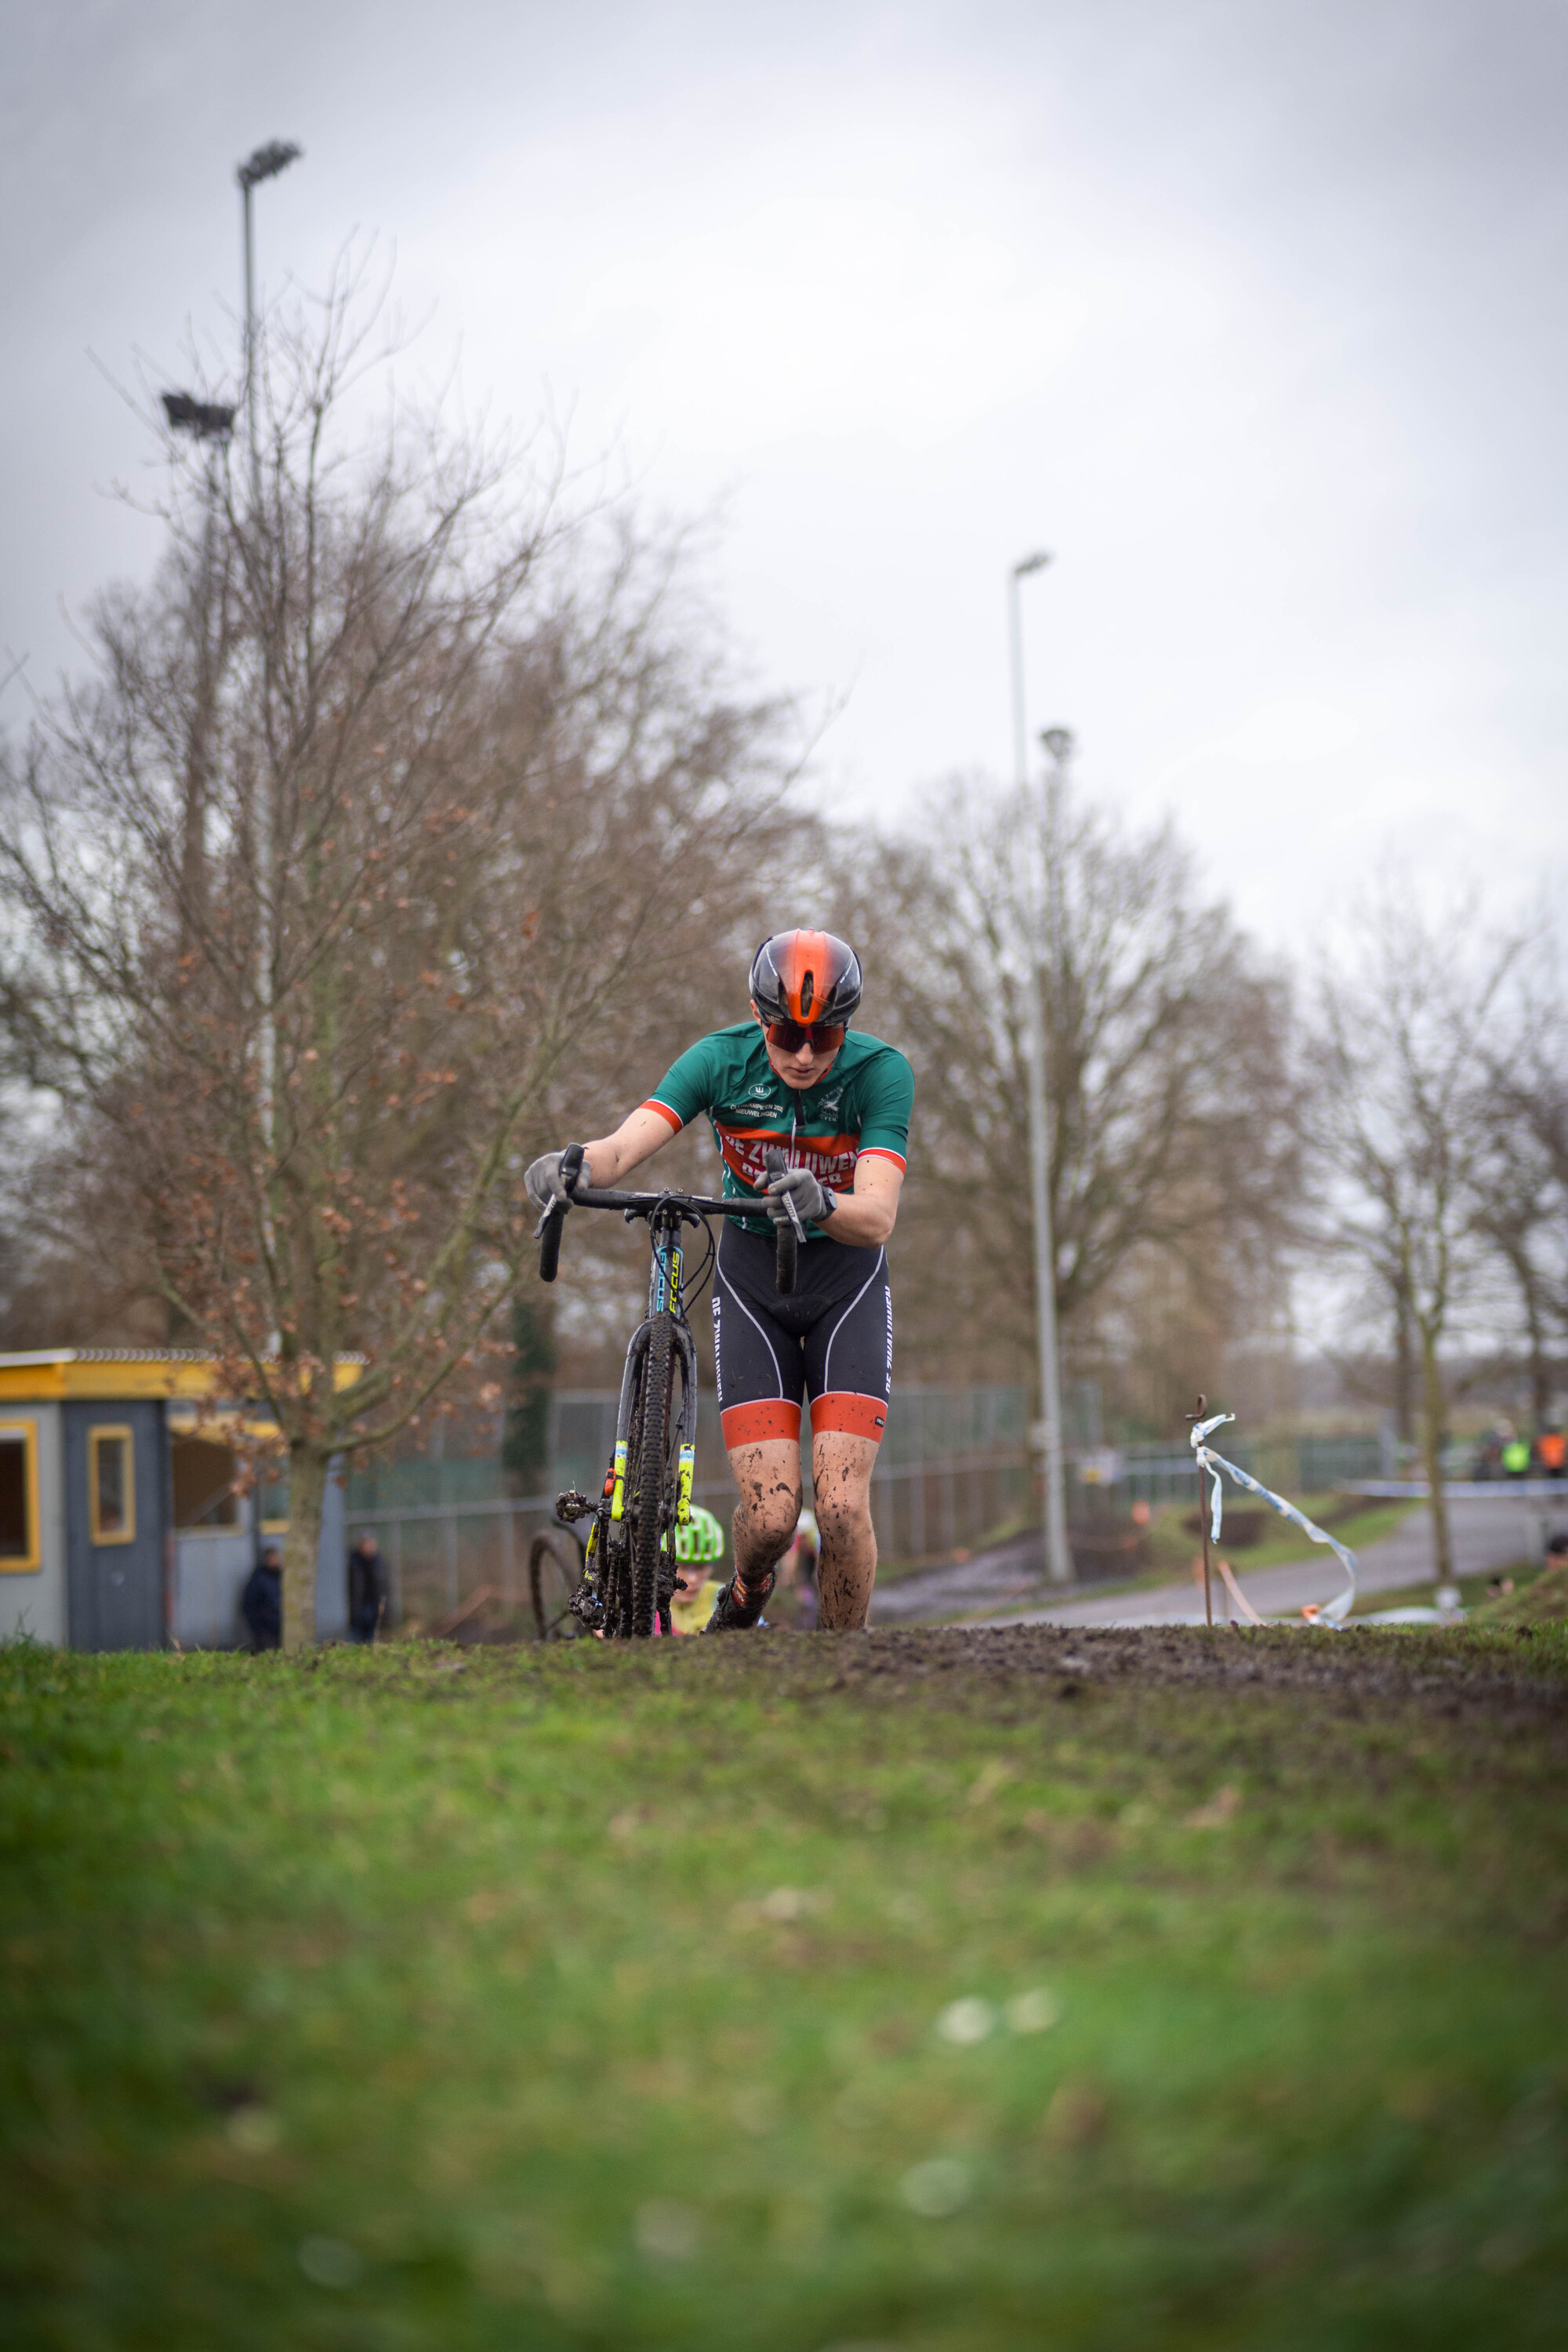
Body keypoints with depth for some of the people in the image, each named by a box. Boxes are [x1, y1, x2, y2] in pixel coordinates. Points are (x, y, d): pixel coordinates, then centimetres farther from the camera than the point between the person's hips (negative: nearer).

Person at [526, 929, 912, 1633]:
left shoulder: (880, 1071, -19)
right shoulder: (721, 1059, -16)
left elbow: (876, 1218, -30)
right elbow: (623, 1147, -27)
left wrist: (820, 1203, -52)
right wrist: (572, 1163, -49)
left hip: (846, 1277, -1)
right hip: (751, 1276, 1)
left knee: (842, 1506, -16)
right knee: (770, 1514, -12)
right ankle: (745, 1599, 23)